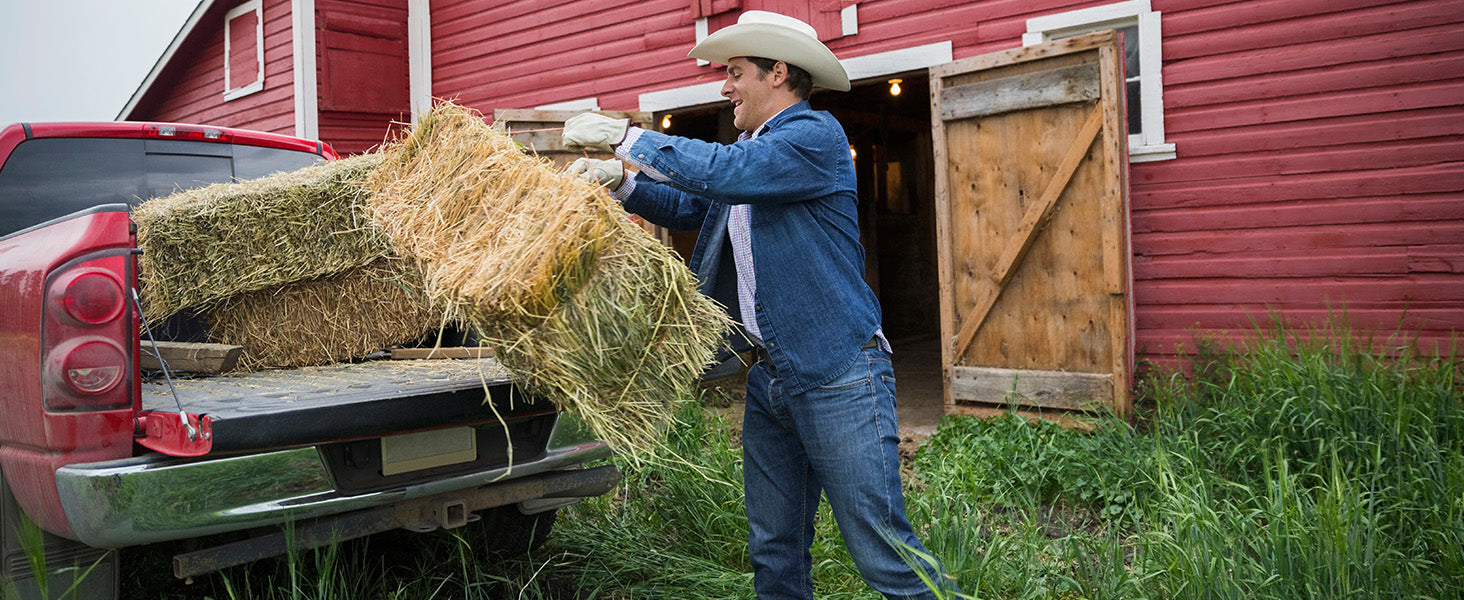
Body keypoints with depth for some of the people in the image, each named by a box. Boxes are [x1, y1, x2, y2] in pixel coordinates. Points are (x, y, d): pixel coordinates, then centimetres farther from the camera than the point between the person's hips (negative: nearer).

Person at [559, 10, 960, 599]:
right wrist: (620, 180, 7)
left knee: (883, 552, -4)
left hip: (839, 376, -9)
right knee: (773, 551, 15)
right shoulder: (750, 150, 18)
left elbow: (723, 172, -24)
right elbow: (691, 205, 24)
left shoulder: (816, 134, -11)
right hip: (769, 376, 9)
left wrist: (625, 136, -14)